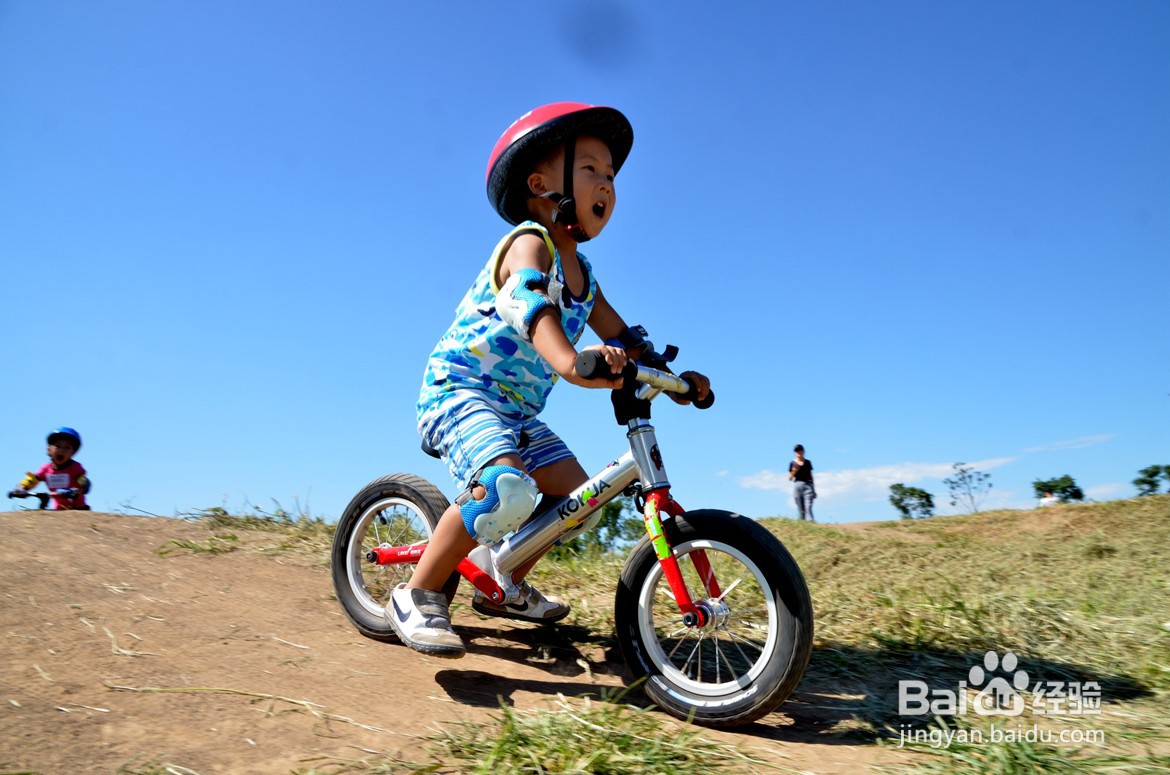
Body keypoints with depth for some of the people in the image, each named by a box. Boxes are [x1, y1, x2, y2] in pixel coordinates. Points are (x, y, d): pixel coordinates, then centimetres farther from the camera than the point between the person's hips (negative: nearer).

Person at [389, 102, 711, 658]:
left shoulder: (583, 277, 11)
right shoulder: (528, 243, -15)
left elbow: (623, 340, 12)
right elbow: (528, 304, -36)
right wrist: (568, 361, -55)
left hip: (516, 410, 9)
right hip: (458, 389, -9)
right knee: (506, 488, -33)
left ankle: (507, 588, 26)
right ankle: (416, 596, -13)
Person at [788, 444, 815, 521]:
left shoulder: (808, 462, 10)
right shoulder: (793, 463, 5)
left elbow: (811, 476, 15)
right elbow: (790, 478, 5)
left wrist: (814, 490, 16)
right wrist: (794, 471, -13)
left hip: (808, 485, 0)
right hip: (797, 486, 0)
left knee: (808, 507, -15)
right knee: (801, 510, 2)